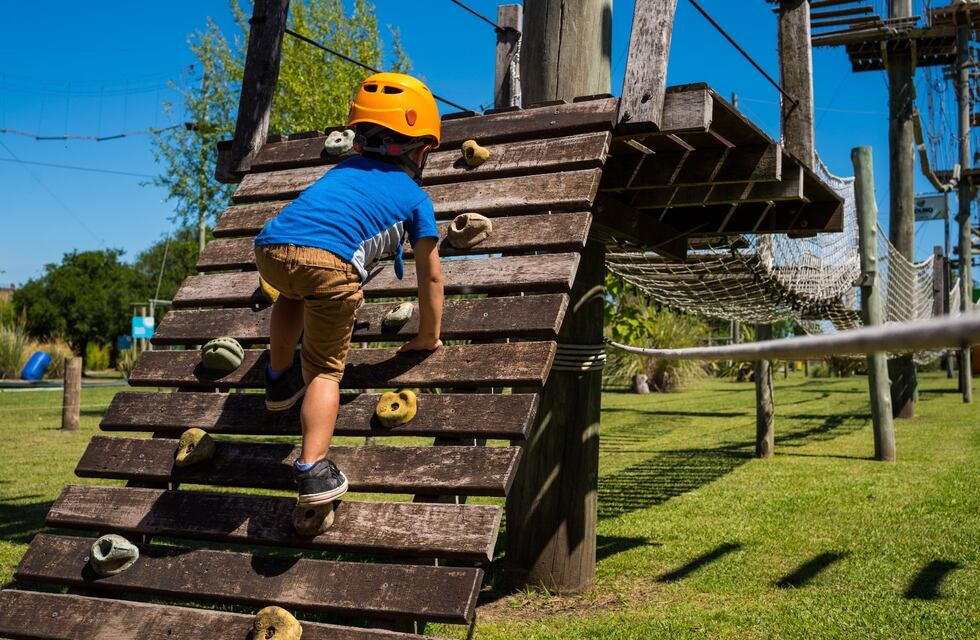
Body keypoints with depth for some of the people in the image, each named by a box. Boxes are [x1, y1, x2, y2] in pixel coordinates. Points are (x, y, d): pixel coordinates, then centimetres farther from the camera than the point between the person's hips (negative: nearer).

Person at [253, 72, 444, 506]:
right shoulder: (415, 197, 25)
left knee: (294, 295, 39)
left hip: (270, 248, 4)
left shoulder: (343, 170, 38)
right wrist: (429, 337, 39)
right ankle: (313, 469, -3)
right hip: (330, 260, -4)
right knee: (325, 369, 9)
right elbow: (430, 276, 28)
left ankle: (280, 379, 48)